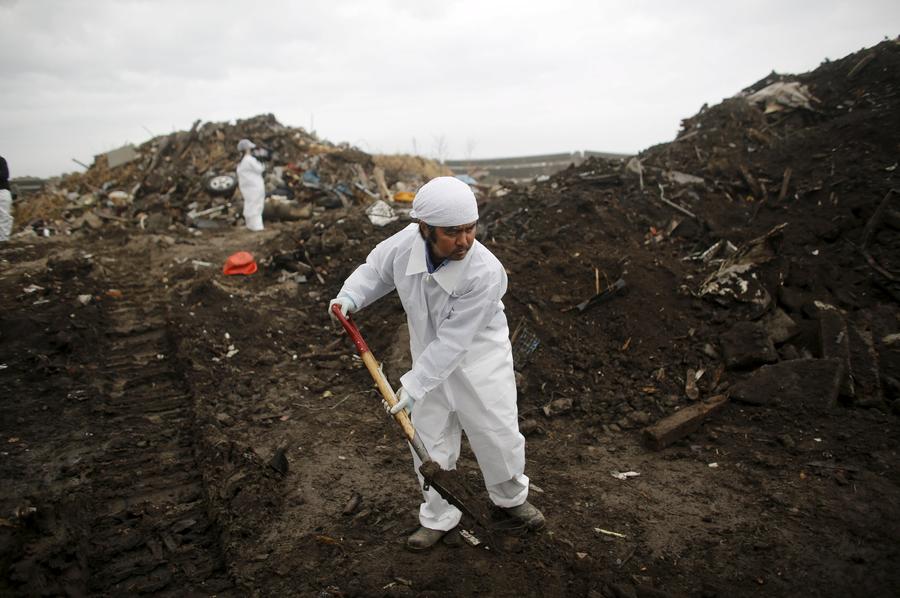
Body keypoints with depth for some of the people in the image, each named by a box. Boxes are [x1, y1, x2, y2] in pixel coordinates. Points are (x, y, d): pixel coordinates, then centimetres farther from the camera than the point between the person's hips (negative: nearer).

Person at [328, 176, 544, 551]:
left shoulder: (485, 273, -33)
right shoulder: (404, 243, -21)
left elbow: (453, 341, -30)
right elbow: (375, 270, 2)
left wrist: (414, 385, -28)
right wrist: (351, 296, -18)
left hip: (479, 357, -3)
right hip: (430, 356, 4)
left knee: (500, 435, 8)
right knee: (430, 441, 11)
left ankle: (511, 497, 40)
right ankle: (439, 517, 34)